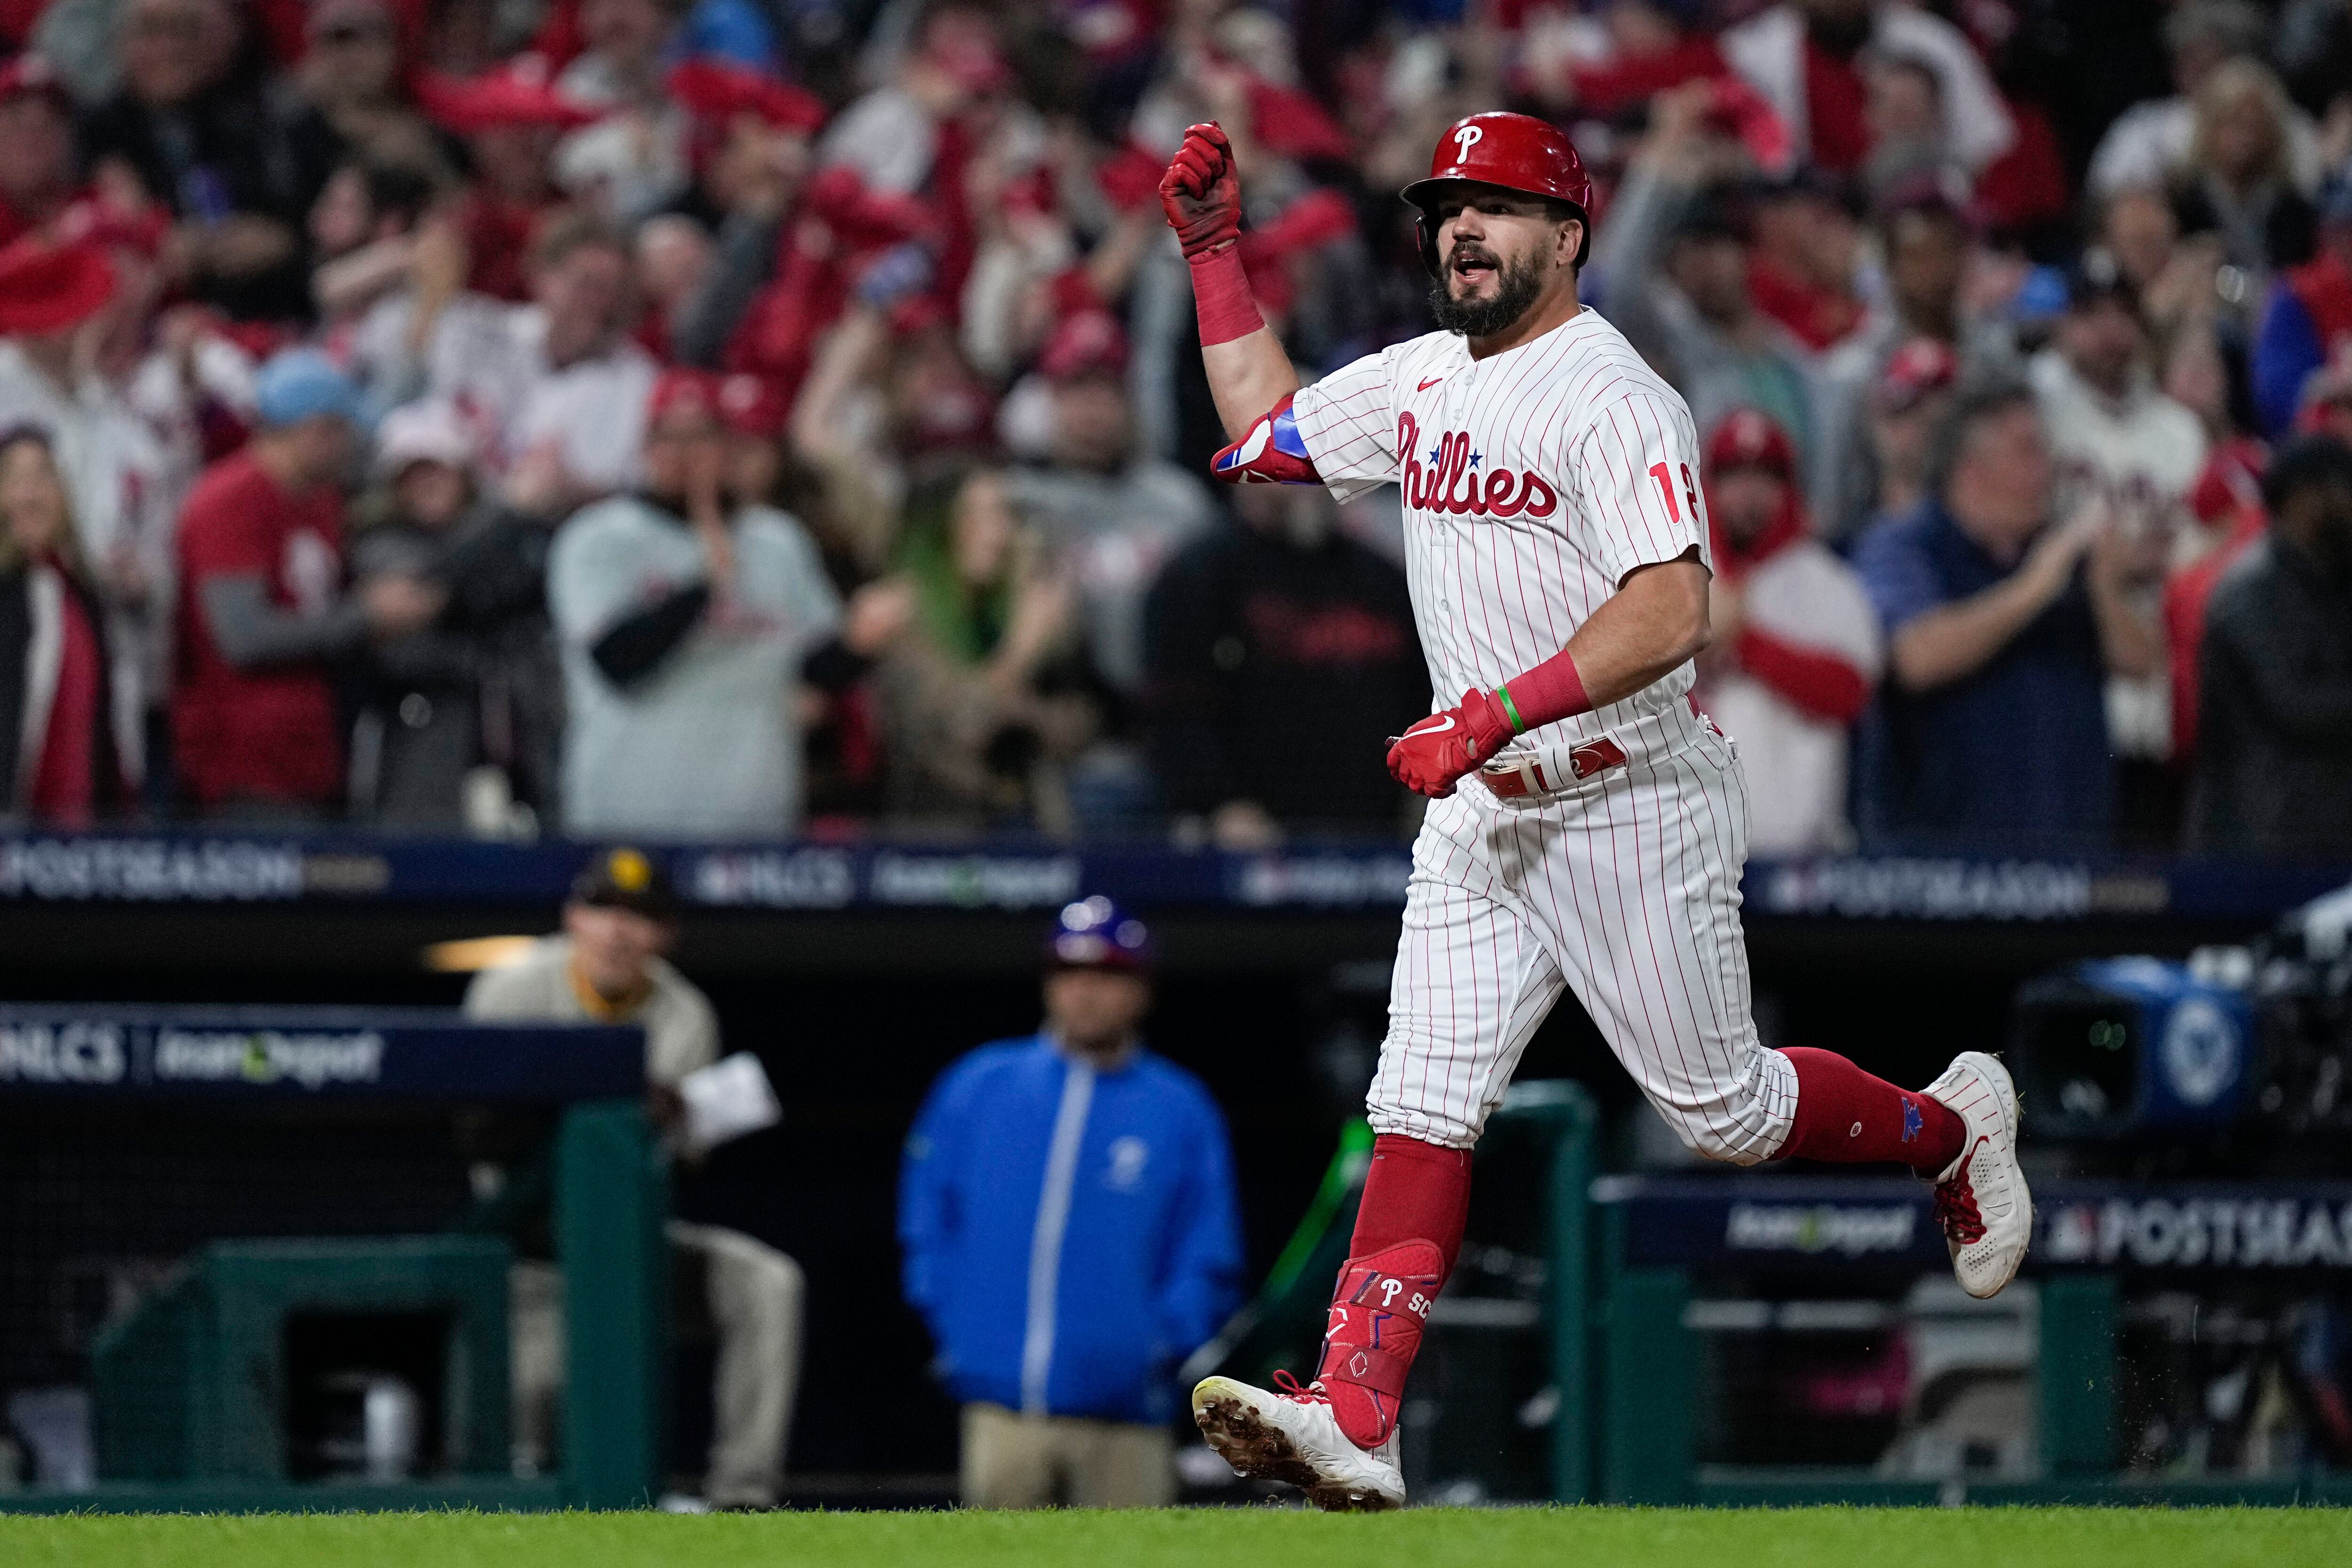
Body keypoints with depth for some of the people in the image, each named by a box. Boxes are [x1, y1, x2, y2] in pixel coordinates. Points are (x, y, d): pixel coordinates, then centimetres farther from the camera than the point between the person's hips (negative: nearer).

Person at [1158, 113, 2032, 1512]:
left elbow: (1671, 614, -27)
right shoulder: (1423, 381, 10)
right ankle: (1352, 1421, -14)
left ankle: (1952, 1126, 31)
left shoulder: (1612, 399, -17)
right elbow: (1266, 426, 27)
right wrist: (1214, 251, 17)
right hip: (1480, 817, 7)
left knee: (1723, 1111, 3)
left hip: (1631, 807, -7)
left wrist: (1494, 714, -34)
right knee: (1421, 1109, -6)